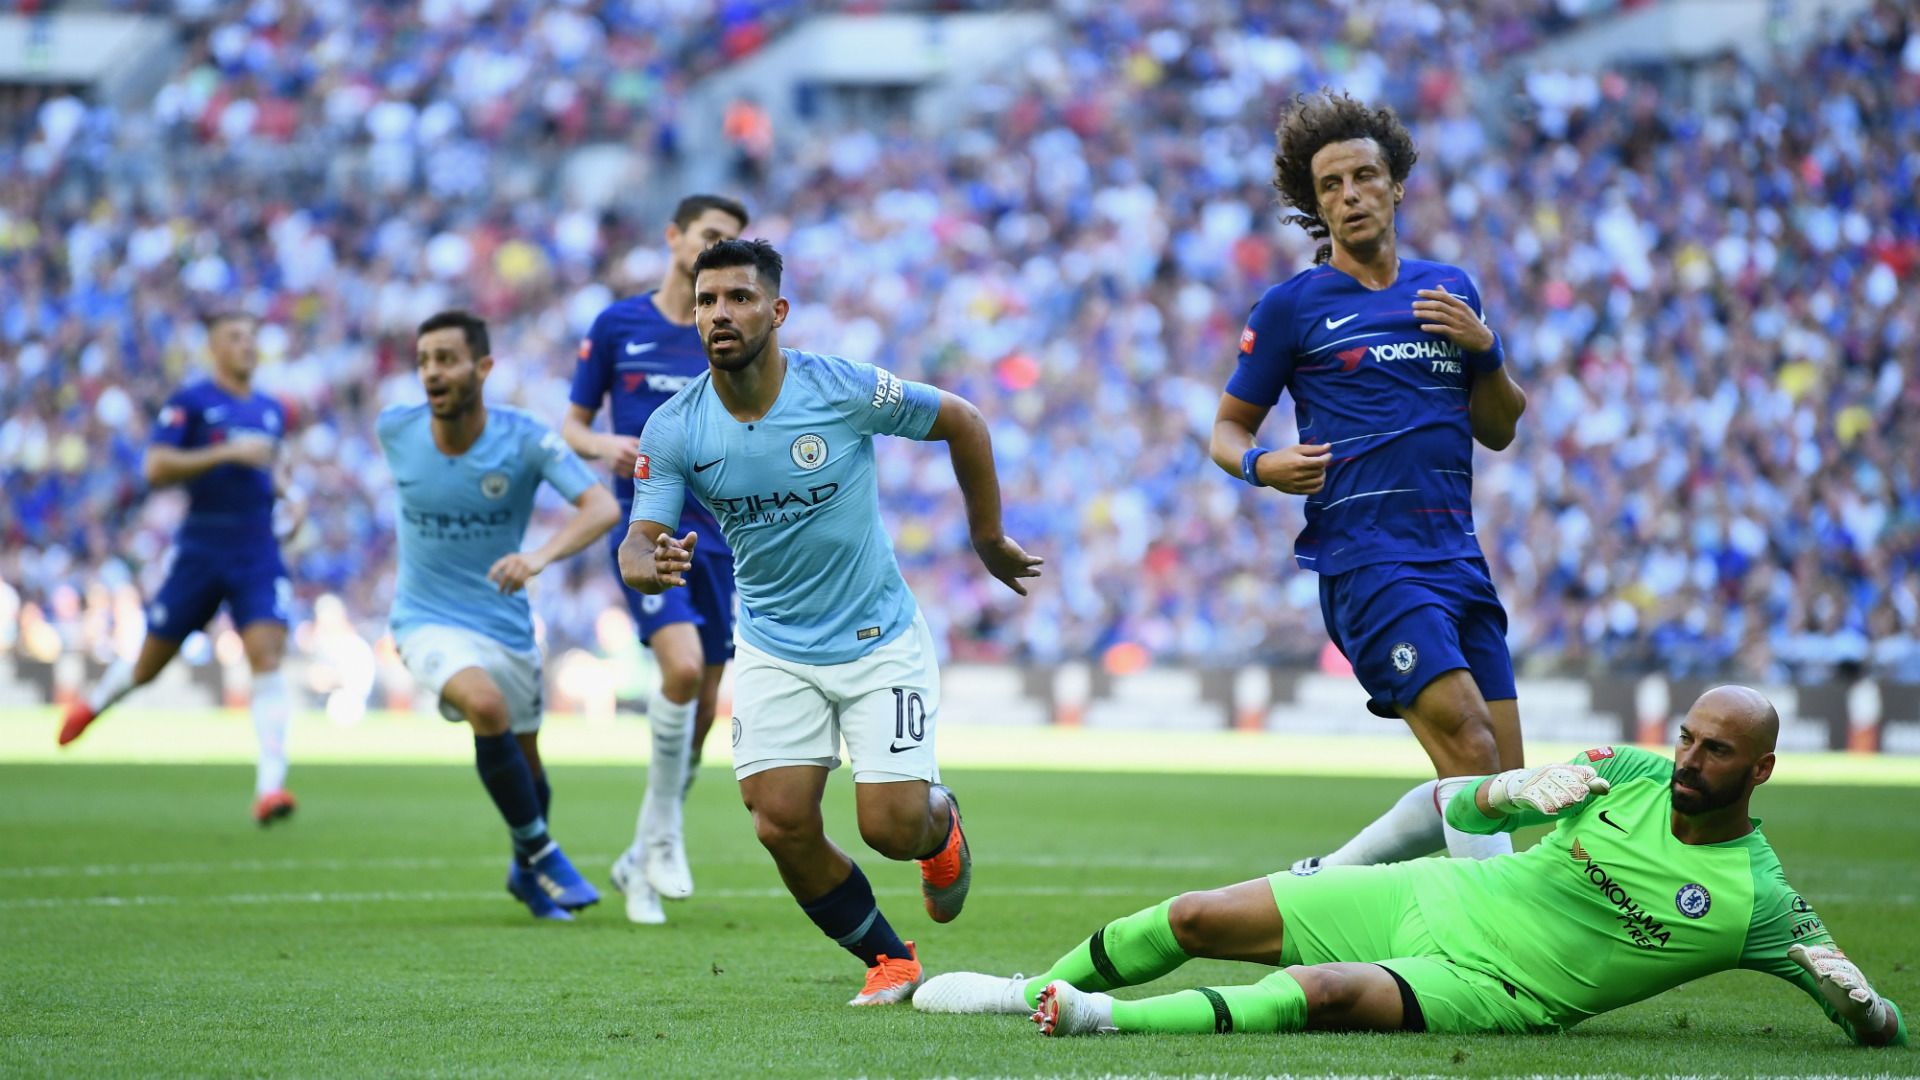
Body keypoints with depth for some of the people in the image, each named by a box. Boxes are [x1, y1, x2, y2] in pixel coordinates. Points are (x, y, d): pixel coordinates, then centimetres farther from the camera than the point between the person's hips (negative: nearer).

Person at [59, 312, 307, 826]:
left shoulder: (271, 411, 13)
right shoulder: (191, 402, -5)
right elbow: (155, 468, -15)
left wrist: (289, 497, 11)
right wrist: (228, 453, -21)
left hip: (258, 553, 3)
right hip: (200, 548, -3)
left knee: (267, 654, -17)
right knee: (149, 663, 10)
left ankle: (270, 787, -23)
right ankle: (97, 700, 45)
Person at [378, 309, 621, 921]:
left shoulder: (525, 440, -17)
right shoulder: (394, 430, -10)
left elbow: (602, 508, -28)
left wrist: (539, 557, -45)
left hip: (506, 622, 1)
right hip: (428, 622, -1)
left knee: (525, 762, 13)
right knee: (487, 707, -30)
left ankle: (526, 873, 44)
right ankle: (541, 853, -12)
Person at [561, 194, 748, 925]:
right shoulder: (617, 325, 4)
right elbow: (573, 425, 9)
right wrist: (603, 446, -12)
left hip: (714, 531, 3)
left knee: (702, 711, 4)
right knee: (683, 664, -26)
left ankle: (641, 862, 21)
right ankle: (663, 832, -8)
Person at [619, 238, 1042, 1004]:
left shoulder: (844, 390, -17)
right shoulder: (673, 431, -11)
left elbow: (960, 421, -2)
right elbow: (637, 544, -13)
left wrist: (989, 538, 6)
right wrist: (652, 565, -38)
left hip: (880, 639, -2)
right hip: (775, 649, 2)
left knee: (891, 827, -10)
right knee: (783, 825, -11)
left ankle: (941, 821, 30)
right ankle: (890, 963, 12)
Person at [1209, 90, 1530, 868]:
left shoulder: (1451, 290, 17)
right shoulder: (1291, 306, 4)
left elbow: (1498, 431, 20)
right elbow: (1228, 428, 9)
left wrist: (1483, 349, 1)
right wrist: (1263, 466, -13)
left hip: (1456, 555, 6)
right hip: (1365, 558, -6)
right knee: (1469, 750, -22)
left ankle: (1327, 880, 16)